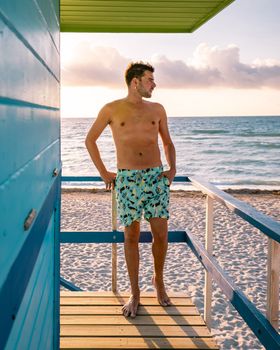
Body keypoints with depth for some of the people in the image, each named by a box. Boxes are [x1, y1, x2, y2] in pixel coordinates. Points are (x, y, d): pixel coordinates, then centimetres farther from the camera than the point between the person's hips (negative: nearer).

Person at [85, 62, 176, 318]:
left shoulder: (157, 110, 11)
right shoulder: (111, 110, 3)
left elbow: (168, 143, 21)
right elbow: (90, 140, 12)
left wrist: (172, 168, 4)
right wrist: (103, 173, 7)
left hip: (156, 177, 2)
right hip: (127, 179, -2)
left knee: (161, 234, -1)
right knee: (131, 236, 2)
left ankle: (159, 280, 26)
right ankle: (135, 294, 15)